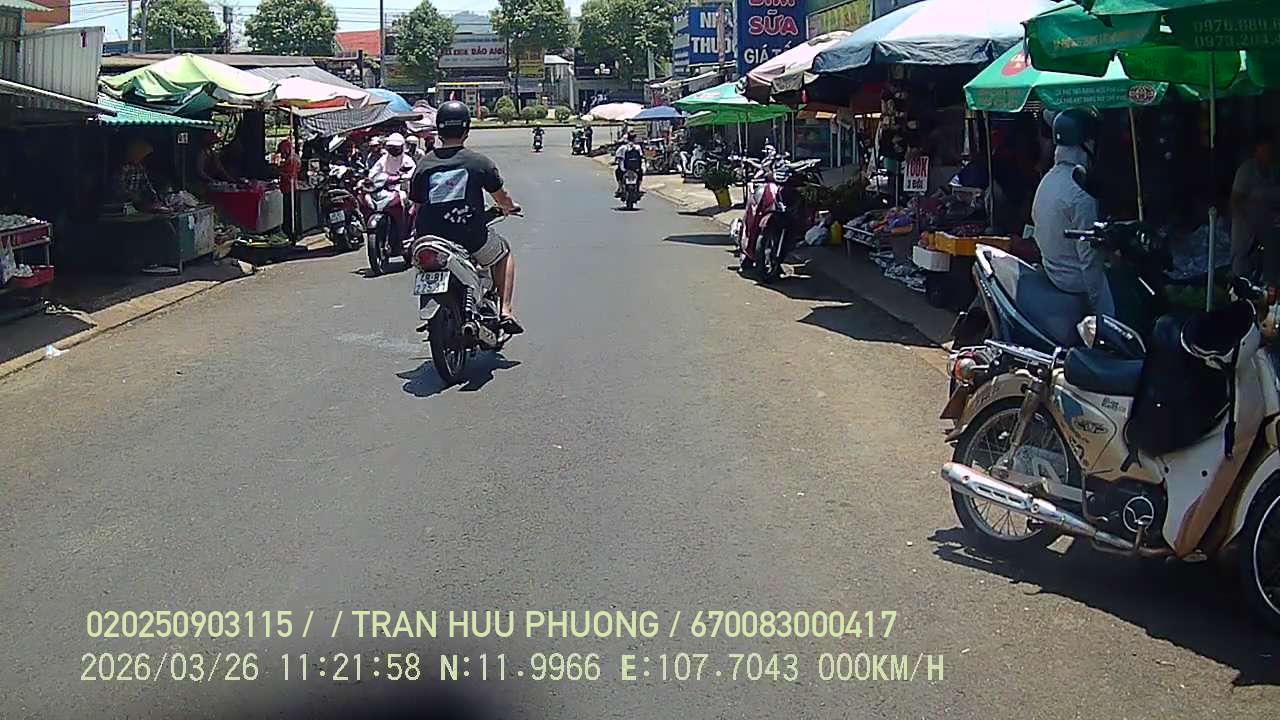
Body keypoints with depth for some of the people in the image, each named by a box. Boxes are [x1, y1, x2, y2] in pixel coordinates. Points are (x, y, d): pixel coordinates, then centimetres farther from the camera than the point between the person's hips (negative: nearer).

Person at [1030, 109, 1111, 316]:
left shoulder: (1047, 179, 3)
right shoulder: (1081, 193, -26)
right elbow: (1089, 256, -25)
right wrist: (1099, 308, -19)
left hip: (1052, 270, 9)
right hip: (1076, 278, -9)